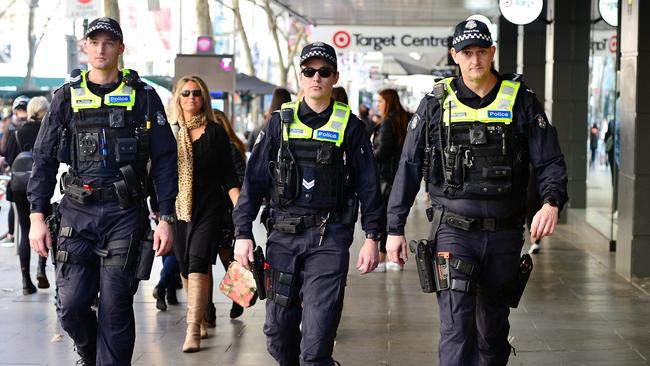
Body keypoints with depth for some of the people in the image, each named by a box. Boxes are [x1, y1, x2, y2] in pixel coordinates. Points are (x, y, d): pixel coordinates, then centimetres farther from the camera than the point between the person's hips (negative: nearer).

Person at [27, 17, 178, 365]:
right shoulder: (67, 97, 9)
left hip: (125, 213, -1)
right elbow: (44, 159, 9)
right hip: (78, 211, 2)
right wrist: (37, 216, 1)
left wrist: (166, 218, -4)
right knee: (71, 304, -1)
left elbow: (165, 161, 3)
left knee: (115, 308, -1)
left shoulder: (143, 96, 4)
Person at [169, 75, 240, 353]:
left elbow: (228, 176, 2)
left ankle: (193, 329, -18)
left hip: (209, 208, -3)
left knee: (198, 263, -15)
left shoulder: (216, 132, 2)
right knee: (185, 267, 10)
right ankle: (200, 318, 29)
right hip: (178, 208, 3)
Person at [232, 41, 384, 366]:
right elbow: (254, 180, 7)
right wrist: (243, 233, 1)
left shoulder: (349, 126, 4)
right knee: (277, 333, 8)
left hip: (330, 238, -2)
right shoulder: (281, 122, 8)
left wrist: (372, 237, -3)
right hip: (283, 235, 3)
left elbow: (368, 185, 4)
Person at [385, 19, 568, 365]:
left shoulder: (520, 100, 3)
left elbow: (550, 161, 0)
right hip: (453, 230, -2)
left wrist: (551, 203, -20)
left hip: (504, 233, 2)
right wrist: (394, 228, 4)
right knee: (457, 328, -12)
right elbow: (409, 167, 7)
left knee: (494, 330, 15)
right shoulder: (437, 103, 3)